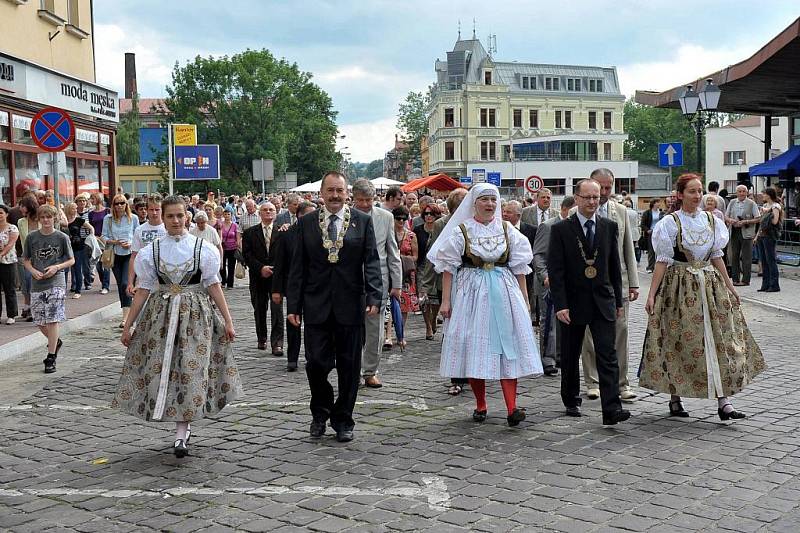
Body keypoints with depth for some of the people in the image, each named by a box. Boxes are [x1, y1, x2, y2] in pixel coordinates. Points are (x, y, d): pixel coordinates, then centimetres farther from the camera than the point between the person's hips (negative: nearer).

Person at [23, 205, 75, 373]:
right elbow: (26, 260, 12)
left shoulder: (62, 237, -2)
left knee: (52, 320, -8)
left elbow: (71, 260, 4)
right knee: (39, 321, 8)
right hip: (37, 284, 3)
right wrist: (33, 271, -7)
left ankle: (51, 358, -3)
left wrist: (57, 267, -12)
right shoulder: (31, 237, 4)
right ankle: (55, 342, 36)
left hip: (56, 283, -3)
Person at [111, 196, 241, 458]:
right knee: (160, 368, 0)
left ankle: (181, 433, -2)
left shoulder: (202, 248, -1)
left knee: (191, 369, -7)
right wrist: (128, 324, 4)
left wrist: (228, 321, -2)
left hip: (196, 315, -2)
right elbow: (143, 289, 6)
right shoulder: (151, 251, 4)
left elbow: (214, 286, 1)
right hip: (161, 315, 2)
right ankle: (184, 424, 17)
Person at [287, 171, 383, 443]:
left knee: (349, 367, 7)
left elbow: (371, 262, -1)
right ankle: (320, 412, 25)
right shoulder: (306, 223, 5)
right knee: (316, 363, -1)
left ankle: (343, 420, 22)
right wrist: (293, 305, 0)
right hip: (316, 306, 0)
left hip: (350, 305, 0)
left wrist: (374, 296, -14)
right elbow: (298, 267, 5)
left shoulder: (362, 221, 3)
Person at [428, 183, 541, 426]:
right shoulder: (461, 231, 0)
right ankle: (480, 405, 16)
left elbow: (519, 267, 9)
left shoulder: (508, 230, 7)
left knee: (507, 347, -6)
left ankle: (512, 408, -9)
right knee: (474, 347, 2)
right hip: (472, 293, -1)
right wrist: (445, 300, -5)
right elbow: (448, 267, 0)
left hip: (504, 292, 1)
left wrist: (524, 299, 6)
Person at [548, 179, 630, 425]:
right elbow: (555, 270, -9)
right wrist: (560, 305, -15)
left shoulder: (609, 226, 5)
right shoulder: (561, 229, -6)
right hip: (573, 303, -1)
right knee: (570, 356, 12)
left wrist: (618, 300, 10)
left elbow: (615, 266, 10)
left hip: (603, 302, 2)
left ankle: (611, 409, -10)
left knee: (608, 355, -8)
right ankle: (571, 401, 29)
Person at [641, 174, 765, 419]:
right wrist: (652, 294, -12)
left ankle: (723, 401, -1)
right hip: (679, 287, -4)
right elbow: (662, 260, -7)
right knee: (677, 343, 1)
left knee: (720, 341, -2)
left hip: (710, 285, 4)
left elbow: (716, 257, 14)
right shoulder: (671, 222, -6)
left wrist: (730, 287, 12)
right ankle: (675, 399, 15)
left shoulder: (711, 221, 7)